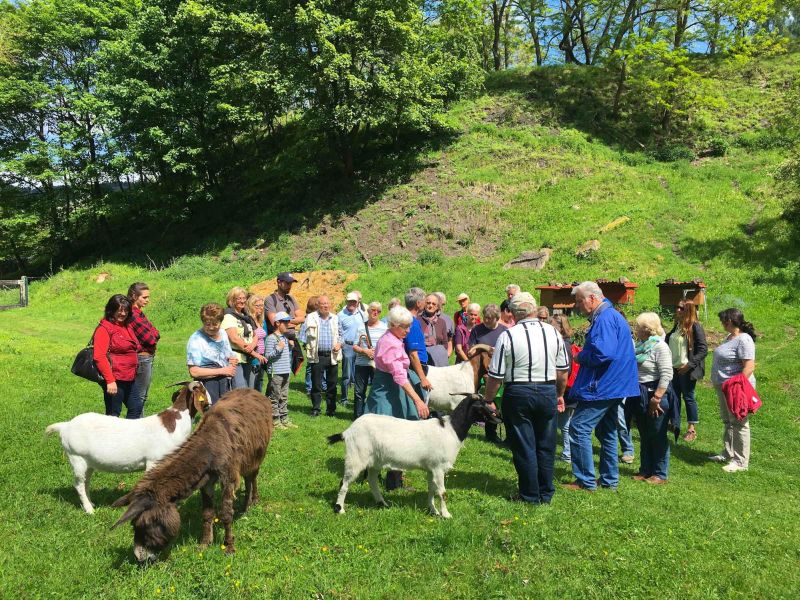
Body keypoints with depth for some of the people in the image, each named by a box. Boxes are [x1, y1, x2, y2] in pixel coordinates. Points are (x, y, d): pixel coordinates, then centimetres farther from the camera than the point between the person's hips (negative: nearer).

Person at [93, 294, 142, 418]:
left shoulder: (127, 326, 13)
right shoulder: (105, 328, -12)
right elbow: (99, 357, -19)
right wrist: (110, 380, -23)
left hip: (129, 378, 8)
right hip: (114, 379, -8)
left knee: (136, 408, 14)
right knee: (113, 413, 0)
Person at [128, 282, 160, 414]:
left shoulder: (138, 312, 11)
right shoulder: (133, 314, -19)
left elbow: (156, 334, 8)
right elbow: (150, 339, -19)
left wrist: (152, 334, -10)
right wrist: (154, 335, -1)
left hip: (148, 358, 10)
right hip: (142, 358, -10)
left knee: (143, 397, 17)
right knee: (139, 397, -1)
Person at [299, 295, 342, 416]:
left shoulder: (335, 319, 11)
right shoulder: (311, 318, 2)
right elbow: (303, 333, 2)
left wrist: (339, 343, 0)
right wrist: (307, 346, -10)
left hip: (332, 356, 3)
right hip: (317, 356, -2)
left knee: (332, 384, 7)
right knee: (316, 384, 2)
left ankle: (331, 409, 16)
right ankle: (315, 409, 12)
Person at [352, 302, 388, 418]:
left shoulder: (384, 327, 4)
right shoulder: (361, 327, 8)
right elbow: (354, 346, 5)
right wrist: (365, 351, -11)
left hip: (378, 364, -2)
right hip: (361, 363, 2)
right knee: (359, 391, 5)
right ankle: (358, 416, 16)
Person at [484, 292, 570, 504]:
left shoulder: (507, 336, -11)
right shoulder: (553, 332, 2)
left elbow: (495, 376, -10)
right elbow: (563, 370, 10)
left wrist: (489, 400, 3)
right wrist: (560, 395, 24)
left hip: (518, 393, -4)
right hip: (548, 392, 4)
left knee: (524, 447, 7)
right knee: (546, 446, 14)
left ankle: (530, 495, 16)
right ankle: (545, 494, 24)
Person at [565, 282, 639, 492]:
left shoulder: (605, 318, -18)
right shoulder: (612, 315, 16)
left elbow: (603, 353, -29)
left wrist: (580, 357, -13)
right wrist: (583, 355, 10)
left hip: (601, 387, -11)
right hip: (613, 386, 11)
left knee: (579, 428, -6)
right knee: (606, 433, 17)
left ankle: (585, 480, -1)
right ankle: (609, 480, 25)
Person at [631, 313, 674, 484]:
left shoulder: (660, 347, -14)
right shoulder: (640, 345, 11)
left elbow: (666, 375, -20)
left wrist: (656, 398, -23)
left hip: (654, 395, -8)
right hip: (639, 396, 8)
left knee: (658, 437, 2)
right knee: (644, 436, 15)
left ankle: (660, 474, 12)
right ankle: (645, 470, 25)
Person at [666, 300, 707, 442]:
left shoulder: (695, 327, -12)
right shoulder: (677, 326, 9)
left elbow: (703, 350, -15)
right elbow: (670, 343, 20)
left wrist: (690, 364, -21)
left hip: (686, 370, -7)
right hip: (674, 368, 7)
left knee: (688, 397, 2)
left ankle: (692, 429, 12)